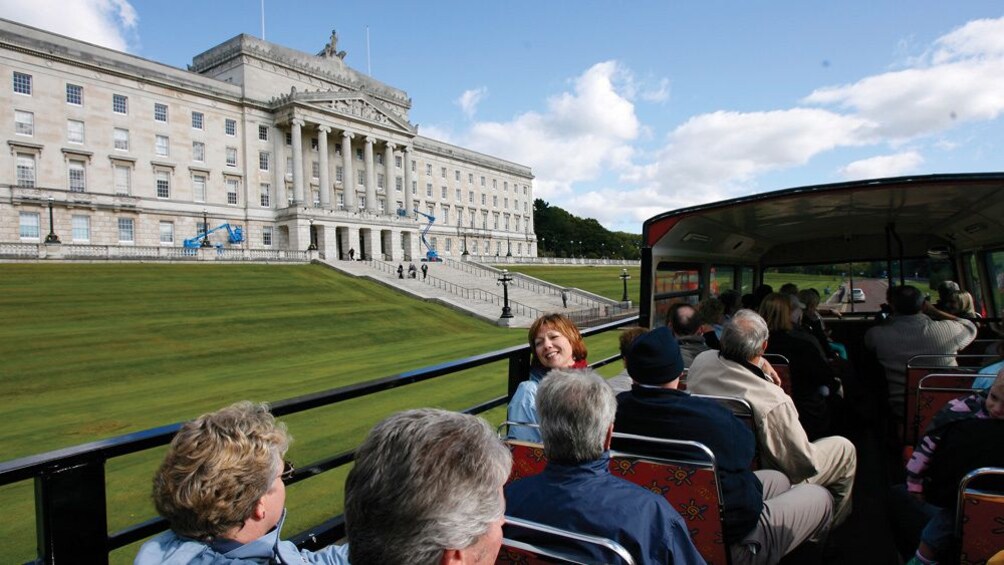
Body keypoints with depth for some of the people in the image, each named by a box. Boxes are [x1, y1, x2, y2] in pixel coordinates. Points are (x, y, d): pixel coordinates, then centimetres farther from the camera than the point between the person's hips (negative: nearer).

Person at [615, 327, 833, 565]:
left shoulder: (616, 409, -17)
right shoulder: (709, 415, -33)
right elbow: (746, 449, -11)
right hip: (727, 544, -6)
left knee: (777, 479, 26)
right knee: (819, 496, 18)